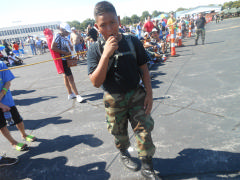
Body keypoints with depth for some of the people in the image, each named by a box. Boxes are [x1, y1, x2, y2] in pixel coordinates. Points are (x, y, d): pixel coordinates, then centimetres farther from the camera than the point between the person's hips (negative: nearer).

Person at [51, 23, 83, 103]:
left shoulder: (65, 37, 13)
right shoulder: (58, 36, -11)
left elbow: (71, 48, 19)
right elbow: (53, 47, -20)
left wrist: (70, 47, -5)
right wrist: (65, 53, -20)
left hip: (67, 59, 9)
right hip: (62, 59, -9)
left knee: (66, 76, 16)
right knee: (70, 77, -9)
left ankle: (70, 94, 24)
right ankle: (77, 95, -5)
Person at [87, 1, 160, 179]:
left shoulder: (133, 42, -8)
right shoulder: (95, 49, -12)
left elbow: (144, 69, 0)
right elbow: (96, 82, -21)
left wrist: (149, 92, -5)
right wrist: (106, 54, -30)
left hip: (136, 94, 1)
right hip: (114, 99, 0)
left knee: (144, 129, 5)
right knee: (119, 132, 19)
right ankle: (124, 153, 50)